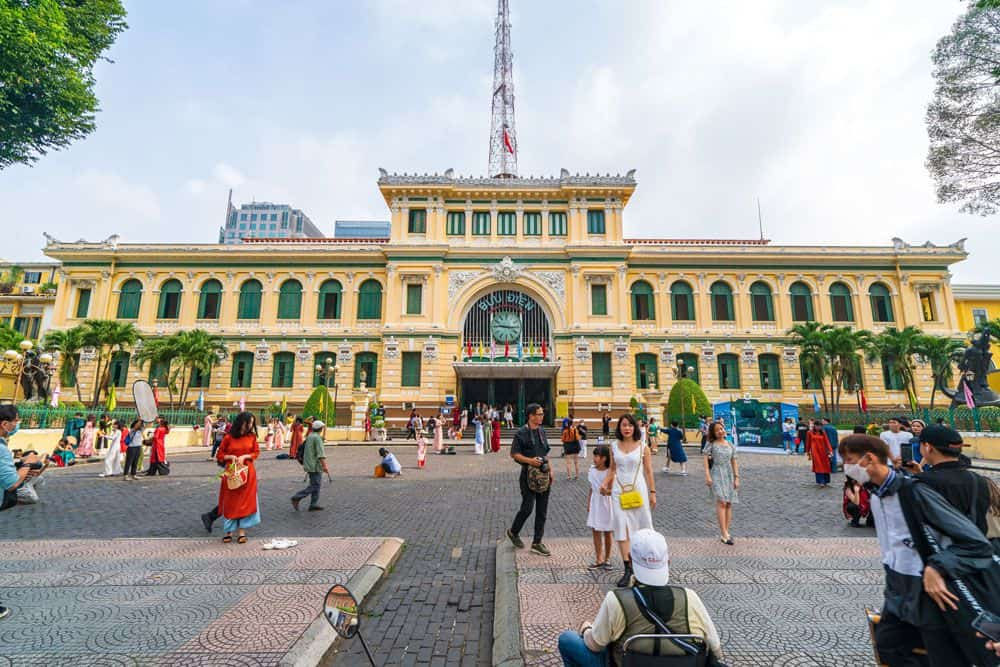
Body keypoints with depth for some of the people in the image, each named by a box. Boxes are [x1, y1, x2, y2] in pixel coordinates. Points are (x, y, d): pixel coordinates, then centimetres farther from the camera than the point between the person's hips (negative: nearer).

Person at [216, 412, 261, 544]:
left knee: (245, 501, 3)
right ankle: (228, 531, 19)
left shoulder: (252, 437, 1)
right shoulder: (228, 438, -4)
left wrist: (245, 456, -11)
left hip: (248, 472, 1)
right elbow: (220, 455, 4)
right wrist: (231, 457, -14)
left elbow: (256, 452, 5)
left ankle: (242, 531, 12)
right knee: (230, 502, 6)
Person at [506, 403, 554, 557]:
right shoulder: (521, 433, -10)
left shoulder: (542, 431, 10)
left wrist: (550, 471, 11)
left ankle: (537, 543, 19)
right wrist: (530, 460, -20)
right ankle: (513, 532, 24)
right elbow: (514, 454, -9)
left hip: (543, 474, 6)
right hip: (528, 474, -6)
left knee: (542, 511, 8)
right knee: (527, 508, -3)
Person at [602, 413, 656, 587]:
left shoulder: (642, 447, -4)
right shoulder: (614, 446, 3)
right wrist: (605, 484, -4)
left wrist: (652, 492, -1)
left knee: (643, 526, 9)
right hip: (619, 490, 2)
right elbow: (612, 469, 10)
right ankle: (627, 568, 9)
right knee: (621, 528, 0)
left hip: (638, 489, -2)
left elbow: (648, 471, 0)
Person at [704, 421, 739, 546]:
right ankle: (724, 534, -15)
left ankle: (725, 533, 14)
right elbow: (706, 459, -3)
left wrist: (736, 478, 2)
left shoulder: (731, 445, 10)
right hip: (716, 475, -4)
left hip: (729, 475, 4)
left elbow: (734, 462, 10)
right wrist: (707, 476, -12)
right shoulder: (711, 444, 0)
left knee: (728, 504, 5)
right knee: (721, 502, -15)